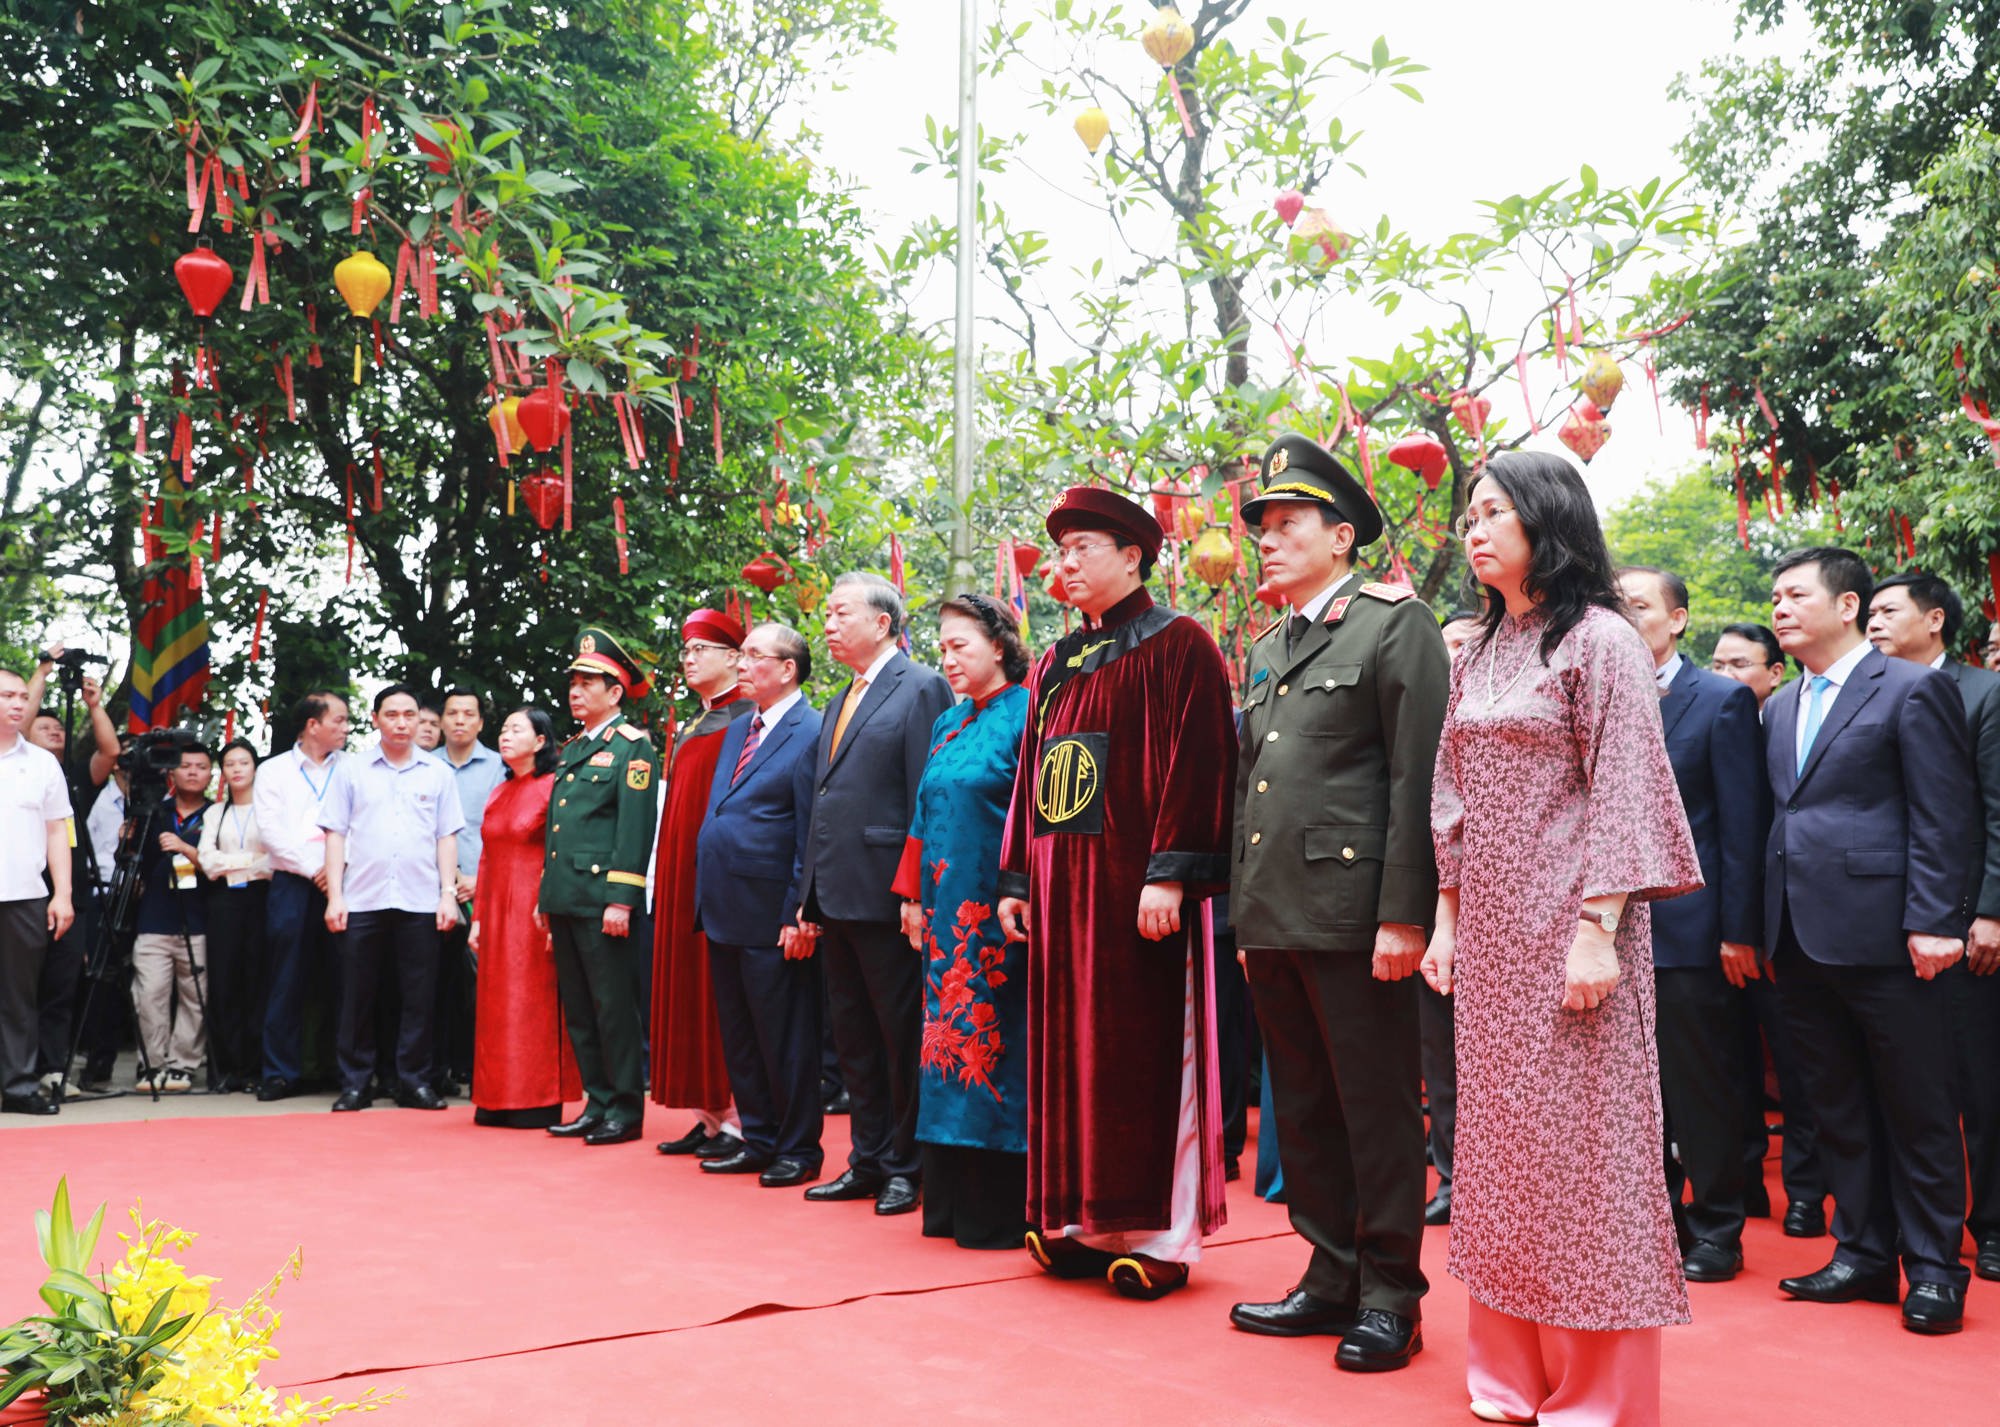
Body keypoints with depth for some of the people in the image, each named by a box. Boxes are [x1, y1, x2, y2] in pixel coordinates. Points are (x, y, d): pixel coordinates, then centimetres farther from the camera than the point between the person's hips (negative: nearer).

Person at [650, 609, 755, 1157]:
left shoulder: (747, 721, -7)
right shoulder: (687, 730, 19)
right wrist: (664, 882, 13)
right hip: (682, 879, 9)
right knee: (687, 995, 8)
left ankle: (739, 1122, -1)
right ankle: (707, 1118, 14)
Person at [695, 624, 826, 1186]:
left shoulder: (812, 733, -10)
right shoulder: (737, 730, 16)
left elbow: (812, 833, -15)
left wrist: (800, 913, -17)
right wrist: (707, 903, 16)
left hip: (771, 918, -9)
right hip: (725, 912, 9)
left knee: (785, 1040, 1)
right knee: (739, 1039, 14)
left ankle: (799, 1150, 12)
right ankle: (758, 1140, 25)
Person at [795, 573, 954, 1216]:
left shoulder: (920, 689, -8)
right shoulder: (839, 704, 19)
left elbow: (927, 799, -14)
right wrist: (811, 898, 15)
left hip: (885, 897, -8)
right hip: (837, 896, 9)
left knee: (901, 1037, 2)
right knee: (854, 1038, 14)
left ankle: (908, 1169, 12)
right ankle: (869, 1161, 23)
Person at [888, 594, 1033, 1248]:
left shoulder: (1026, 714, -7)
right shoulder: (947, 724, 17)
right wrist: (914, 895, 15)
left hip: (998, 915, -8)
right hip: (948, 916, 8)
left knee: (993, 1042, -5)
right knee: (951, 1037, 9)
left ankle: (1000, 1211, 3)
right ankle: (951, 1201, 17)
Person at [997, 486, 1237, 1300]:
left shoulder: (1176, 646, -5)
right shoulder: (1055, 666, 18)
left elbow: (1193, 762, -14)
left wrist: (1169, 874, -21)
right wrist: (1016, 879, 13)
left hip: (1130, 888, -7)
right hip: (1059, 889, 7)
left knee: (1138, 1053, -3)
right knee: (1068, 1051, 9)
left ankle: (1159, 1234, 6)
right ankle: (1084, 1222, 19)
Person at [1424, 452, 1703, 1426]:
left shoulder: (1601, 642, -6)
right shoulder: (1476, 657, 13)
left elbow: (1623, 793, -12)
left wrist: (1598, 931, -18)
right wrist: (1447, 919, 11)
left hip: (1568, 919, -7)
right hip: (1489, 929, 7)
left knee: (1577, 1140, -2)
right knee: (1498, 1133, 10)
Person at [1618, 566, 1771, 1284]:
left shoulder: (1723, 701, -3)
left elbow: (1742, 822, -7)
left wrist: (1739, 930, -11)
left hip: (1689, 928, -5)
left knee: (1704, 1089, 3)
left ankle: (1716, 1230, 15)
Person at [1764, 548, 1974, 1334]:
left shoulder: (1913, 690, -4)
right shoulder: (1779, 709, 16)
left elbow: (1943, 818, -9)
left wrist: (1932, 922, -16)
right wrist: (1760, 925, 10)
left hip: (1880, 935, -7)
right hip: (1800, 938, 7)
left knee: (1916, 1107, 3)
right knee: (1838, 1107, 12)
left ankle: (1934, 1267, 14)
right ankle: (1863, 1254, 22)